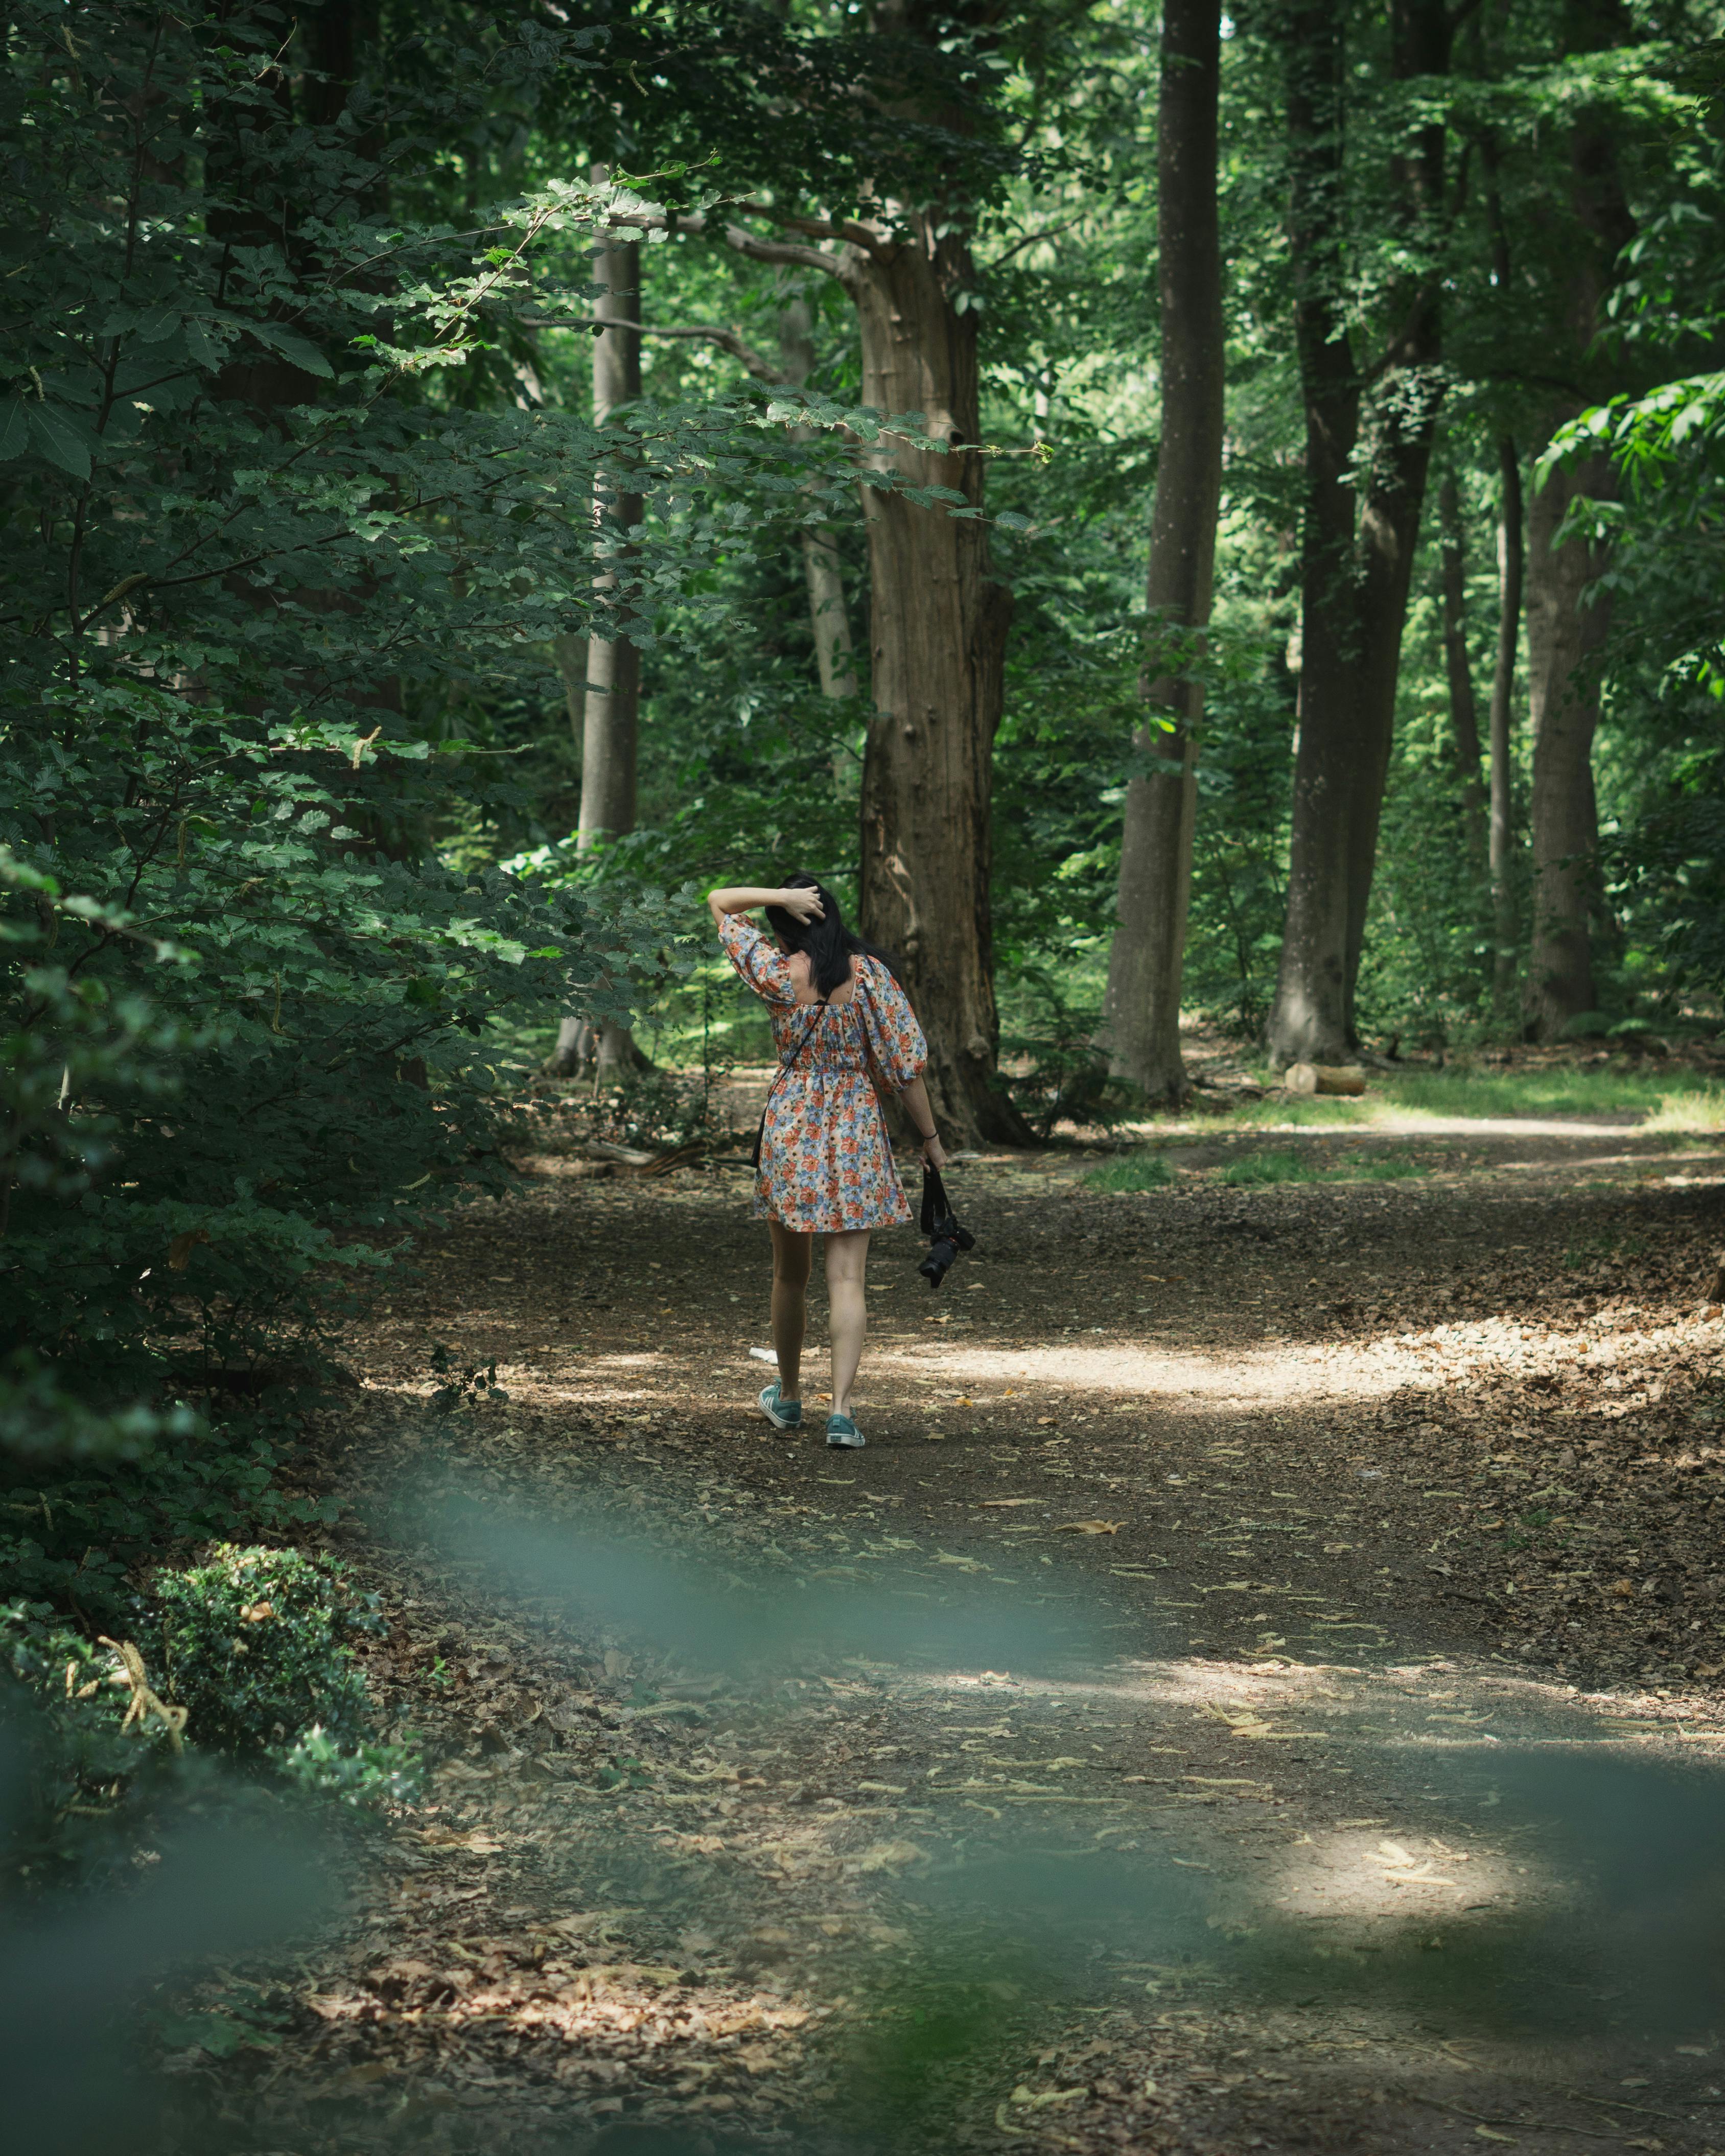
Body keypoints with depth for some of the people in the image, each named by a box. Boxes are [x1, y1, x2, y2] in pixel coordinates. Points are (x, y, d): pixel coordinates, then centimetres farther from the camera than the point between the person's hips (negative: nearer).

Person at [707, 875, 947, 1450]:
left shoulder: (779, 975, -8)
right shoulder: (870, 975, -7)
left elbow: (720, 902, 3)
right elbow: (904, 1063, -4)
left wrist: (781, 898, -11)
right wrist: (930, 1137, 6)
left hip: (791, 1127, 0)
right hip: (856, 1129, 0)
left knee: (790, 1274, 17)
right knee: (847, 1279, -1)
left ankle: (788, 1396, 32)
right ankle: (841, 1408, -12)